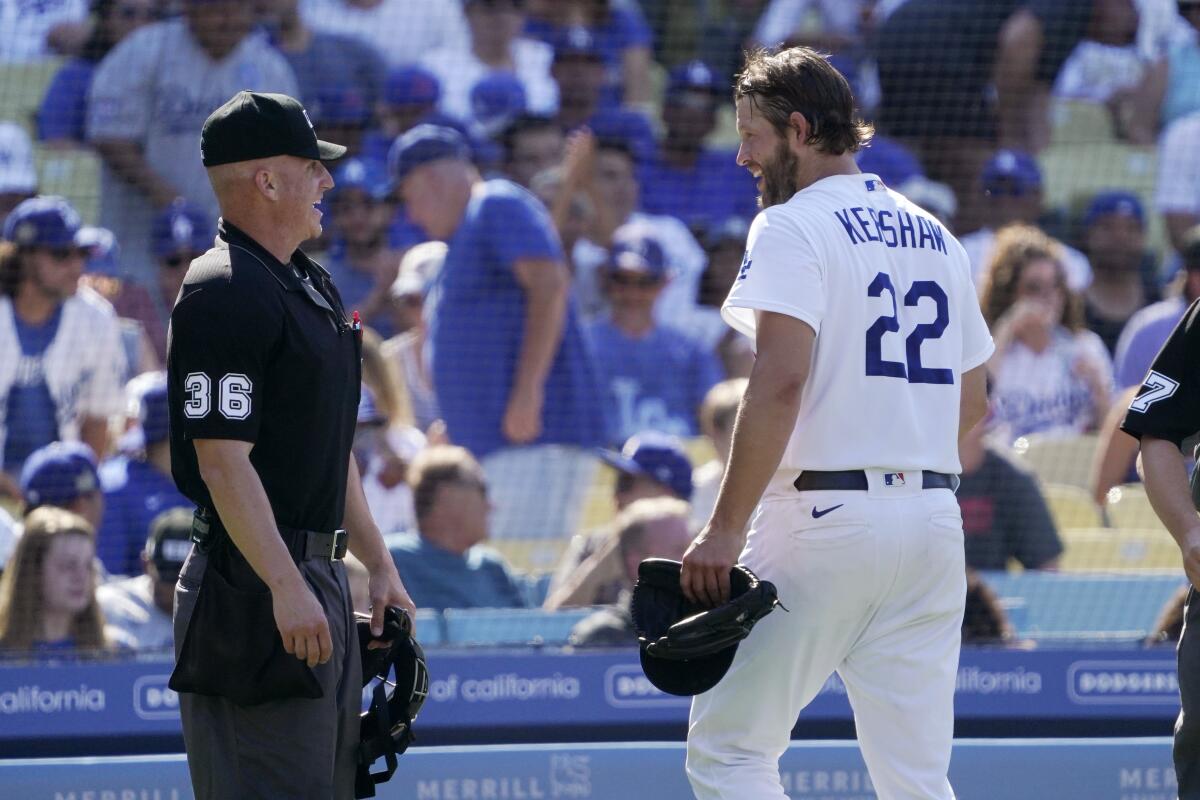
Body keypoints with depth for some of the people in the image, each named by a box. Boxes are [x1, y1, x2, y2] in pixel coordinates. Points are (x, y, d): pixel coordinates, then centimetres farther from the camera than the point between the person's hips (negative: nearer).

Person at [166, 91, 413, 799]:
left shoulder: (312, 285, 17)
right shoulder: (226, 294, -15)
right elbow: (223, 460, -21)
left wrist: (379, 564, 21)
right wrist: (287, 587, -26)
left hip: (321, 575, 10)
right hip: (255, 582, -10)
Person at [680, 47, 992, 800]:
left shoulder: (793, 227, -6)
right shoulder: (935, 236, 17)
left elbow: (781, 382, -18)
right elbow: (973, 398, 19)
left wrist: (725, 531, -19)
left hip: (824, 519, -7)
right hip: (934, 522, 7)